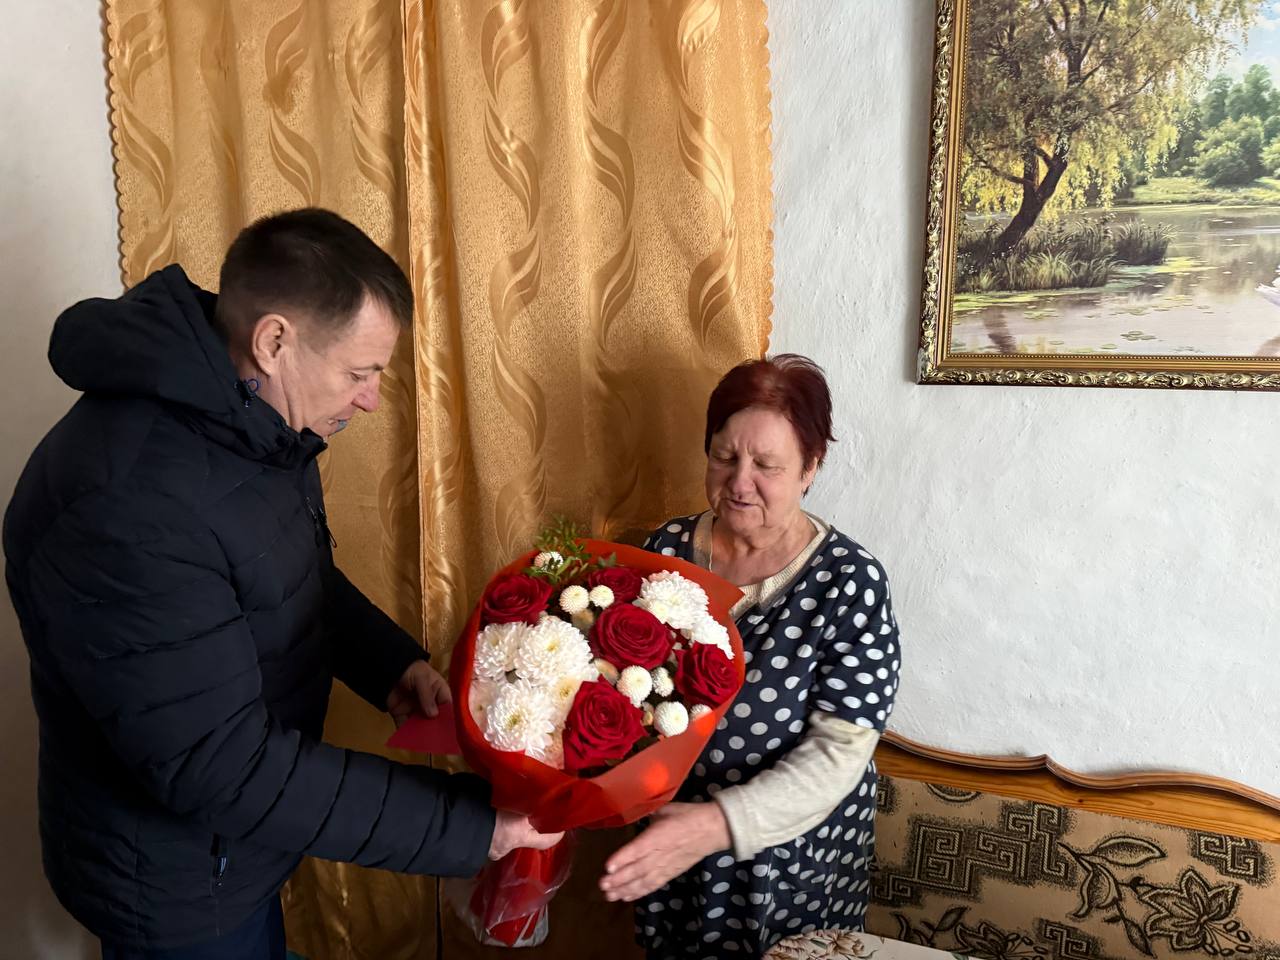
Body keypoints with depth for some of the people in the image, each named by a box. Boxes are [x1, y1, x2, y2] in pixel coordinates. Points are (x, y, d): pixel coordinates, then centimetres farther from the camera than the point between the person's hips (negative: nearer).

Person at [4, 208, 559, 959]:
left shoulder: (245, 415, -6)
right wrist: (465, 823, -32)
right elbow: (214, 764, -34)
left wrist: (391, 662, -9)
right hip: (175, 875, -7)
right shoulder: (125, 506, -36)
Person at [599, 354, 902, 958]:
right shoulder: (668, 548, -7)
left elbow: (838, 755, -22)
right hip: (668, 844, 3)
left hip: (793, 866, -3)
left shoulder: (850, 583, -19)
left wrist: (718, 824, -35)